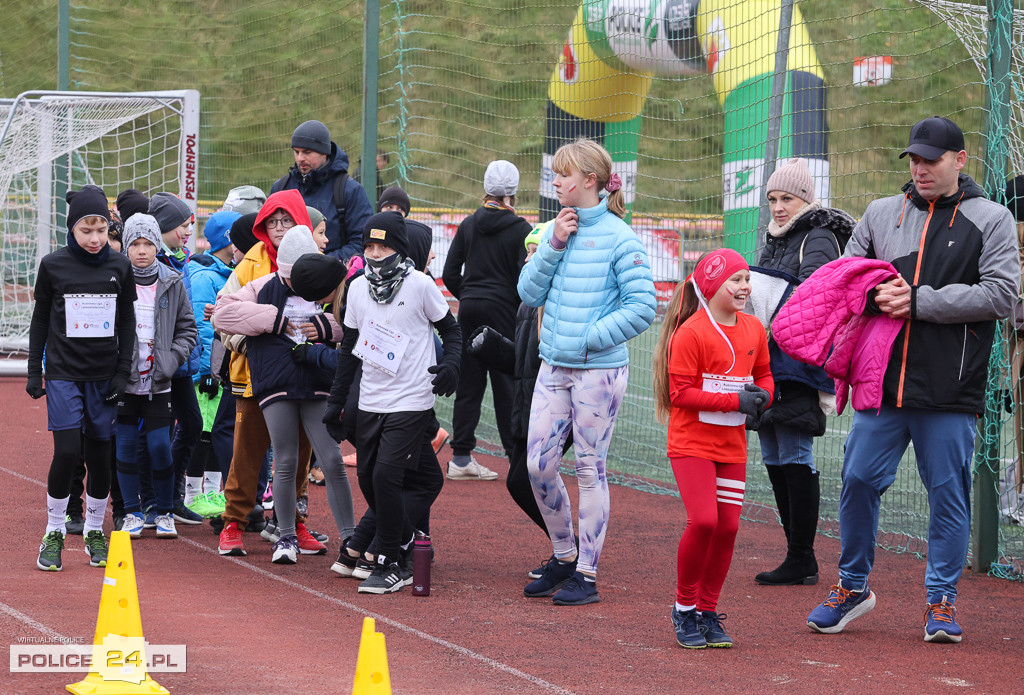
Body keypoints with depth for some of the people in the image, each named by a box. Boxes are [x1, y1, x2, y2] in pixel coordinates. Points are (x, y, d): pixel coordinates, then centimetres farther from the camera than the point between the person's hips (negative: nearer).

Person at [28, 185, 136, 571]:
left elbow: (127, 323, 9)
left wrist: (123, 373, 2)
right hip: (63, 374, -2)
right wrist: (34, 371, 5)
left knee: (100, 455, 4)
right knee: (67, 451, -11)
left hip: (105, 376, 2)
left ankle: (95, 531, 21)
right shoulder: (53, 265, -2)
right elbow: (40, 320, 6)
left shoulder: (119, 267, 3)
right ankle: (54, 533, 4)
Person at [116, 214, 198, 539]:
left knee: (160, 447, -3)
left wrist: (171, 360, -6)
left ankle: (165, 513, 11)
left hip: (158, 381, 0)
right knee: (125, 445, 2)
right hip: (123, 379, 0)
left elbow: (187, 328, 8)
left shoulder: (172, 283, 3)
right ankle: (133, 513, 14)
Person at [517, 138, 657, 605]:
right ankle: (564, 558, 24)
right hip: (554, 368, 6)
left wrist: (590, 337, -13)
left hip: (599, 369, -6)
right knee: (538, 465, 6)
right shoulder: (558, 229, 8)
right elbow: (529, 293, 5)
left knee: (590, 469, 1)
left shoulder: (618, 237, -9)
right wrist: (554, 246, -5)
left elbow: (643, 307, -13)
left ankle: (586, 575, 9)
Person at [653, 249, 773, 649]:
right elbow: (681, 393, -16)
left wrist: (761, 395, -5)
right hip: (691, 444, -6)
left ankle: (708, 612, 17)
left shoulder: (753, 329, 6)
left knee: (728, 526, 3)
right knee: (703, 521, -18)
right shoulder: (690, 332, -14)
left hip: (732, 446, 6)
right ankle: (684, 608, 0)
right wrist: (735, 400, -21)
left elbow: (764, 375, 19)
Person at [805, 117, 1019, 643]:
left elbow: (1000, 295, -7)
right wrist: (873, 297, -6)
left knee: (948, 490, 1)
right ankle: (852, 586, 20)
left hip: (950, 387, -3)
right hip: (882, 381, 3)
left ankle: (942, 600, 13)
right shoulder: (880, 215, 14)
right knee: (859, 479, 2)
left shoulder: (991, 220, 3)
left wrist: (919, 301, -12)